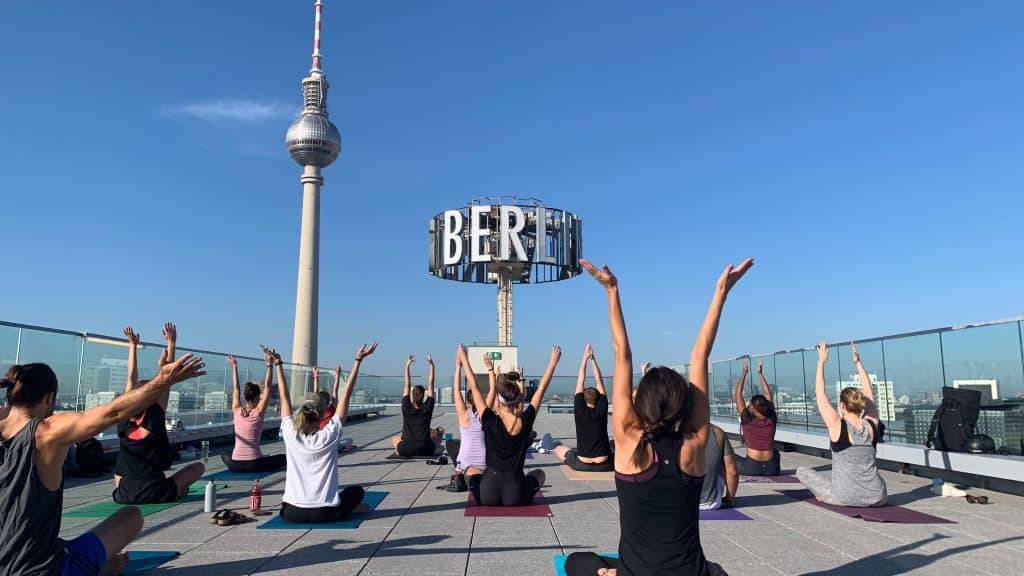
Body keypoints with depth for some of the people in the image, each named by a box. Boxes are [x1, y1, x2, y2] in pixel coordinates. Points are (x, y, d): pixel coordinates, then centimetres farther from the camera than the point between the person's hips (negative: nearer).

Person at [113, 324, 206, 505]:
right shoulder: (155, 418, -12)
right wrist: (171, 343, -2)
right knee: (199, 467, 15)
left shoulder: (124, 421, -2)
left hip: (123, 495, 5)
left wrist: (133, 345, 11)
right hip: (155, 494, -5)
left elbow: (131, 379, 6)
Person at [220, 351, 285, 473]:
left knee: (224, 456, 36)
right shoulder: (258, 412, -7)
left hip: (235, 465, 3)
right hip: (253, 464, -3)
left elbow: (235, 388, 13)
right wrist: (269, 365, -5)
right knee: (284, 458, 15)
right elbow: (267, 387, -5)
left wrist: (234, 367, 18)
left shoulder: (237, 411, 2)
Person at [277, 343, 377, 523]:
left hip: (291, 514, 2)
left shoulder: (290, 436, -2)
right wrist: (358, 361, -2)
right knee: (357, 491, 26)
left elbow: (284, 397, 7)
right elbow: (346, 395, -4)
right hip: (324, 514, -2)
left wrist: (279, 364, 15)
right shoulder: (329, 436, -6)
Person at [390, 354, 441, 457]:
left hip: (406, 450, -1)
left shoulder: (406, 408, -3)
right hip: (425, 450, 1)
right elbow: (430, 385, 1)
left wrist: (407, 366, 2)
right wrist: (432, 366, 1)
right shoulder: (428, 408, -4)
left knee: (394, 439, 32)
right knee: (438, 437, 32)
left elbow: (407, 386, 1)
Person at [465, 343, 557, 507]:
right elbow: (541, 389, 2)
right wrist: (553, 361, 11)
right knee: (539, 473, 30)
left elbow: (474, 387, -2)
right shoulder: (525, 422, -8)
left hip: (487, 495, 0)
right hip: (516, 497, 1)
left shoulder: (489, 422, -11)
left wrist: (464, 359, 6)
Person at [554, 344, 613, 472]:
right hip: (604, 466, 1)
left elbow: (580, 383, -2)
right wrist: (593, 359, 3)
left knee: (558, 449, 23)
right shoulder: (602, 410, -6)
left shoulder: (580, 411, -8)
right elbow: (600, 382, 1)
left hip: (582, 465, -1)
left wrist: (585, 358, 1)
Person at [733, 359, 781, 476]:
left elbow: (738, 394, 1)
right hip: (771, 470, 4)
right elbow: (768, 395, 14)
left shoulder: (747, 420, -7)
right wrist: (760, 374, 18)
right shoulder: (771, 420, 2)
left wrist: (744, 373, 7)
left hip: (752, 469, -4)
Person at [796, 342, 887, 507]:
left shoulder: (837, 426, -13)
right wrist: (858, 362, 16)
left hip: (845, 498, -5)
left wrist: (821, 361, 3)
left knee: (802, 471, 15)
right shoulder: (872, 424, -3)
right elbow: (869, 393, 11)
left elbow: (820, 393, -4)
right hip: (877, 498, 5)